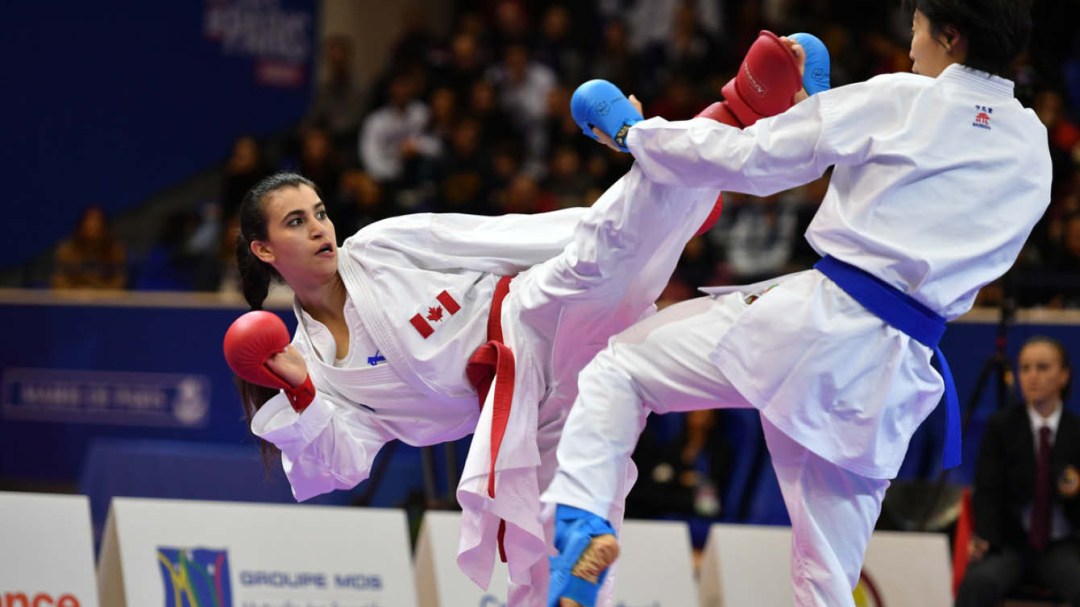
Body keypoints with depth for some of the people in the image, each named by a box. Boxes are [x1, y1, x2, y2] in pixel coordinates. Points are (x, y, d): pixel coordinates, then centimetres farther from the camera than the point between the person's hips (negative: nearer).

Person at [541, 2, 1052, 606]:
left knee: (619, 367, 11)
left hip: (818, 324, -5)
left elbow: (746, 158, 1)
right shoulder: (1032, 149, 13)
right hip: (889, 382, 5)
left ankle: (584, 522, -10)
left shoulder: (900, 102, -2)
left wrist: (633, 133, 14)